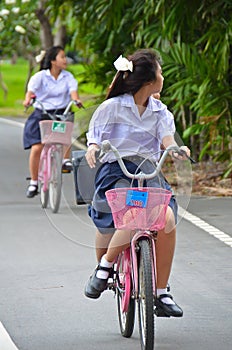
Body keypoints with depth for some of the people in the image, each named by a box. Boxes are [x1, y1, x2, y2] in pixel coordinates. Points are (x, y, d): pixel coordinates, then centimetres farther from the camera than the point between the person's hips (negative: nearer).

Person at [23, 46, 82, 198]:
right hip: (41, 114, -2)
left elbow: (73, 90, -12)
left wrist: (76, 100, -34)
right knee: (37, 148, -11)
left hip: (61, 113, 2)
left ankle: (66, 161, -13)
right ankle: (33, 183, 3)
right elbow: (31, 89, -20)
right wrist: (28, 99, -41)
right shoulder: (40, 76, -5)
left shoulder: (68, 77, 2)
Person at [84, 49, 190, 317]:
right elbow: (94, 137, 3)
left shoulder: (159, 110, 14)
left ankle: (161, 292, -13)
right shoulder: (113, 106, 1)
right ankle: (104, 268, -10)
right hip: (116, 172, -4)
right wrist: (92, 149, -21)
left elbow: (166, 137, 0)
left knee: (167, 217, -25)